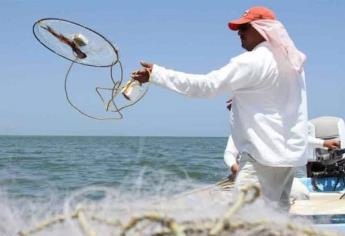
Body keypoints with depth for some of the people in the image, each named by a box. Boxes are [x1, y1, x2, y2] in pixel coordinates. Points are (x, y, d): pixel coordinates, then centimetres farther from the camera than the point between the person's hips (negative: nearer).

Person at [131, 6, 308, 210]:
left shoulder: (252, 62, -15)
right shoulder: (292, 61, 12)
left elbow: (205, 85, -20)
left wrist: (156, 73, -19)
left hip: (265, 154, -9)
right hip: (291, 151, 9)